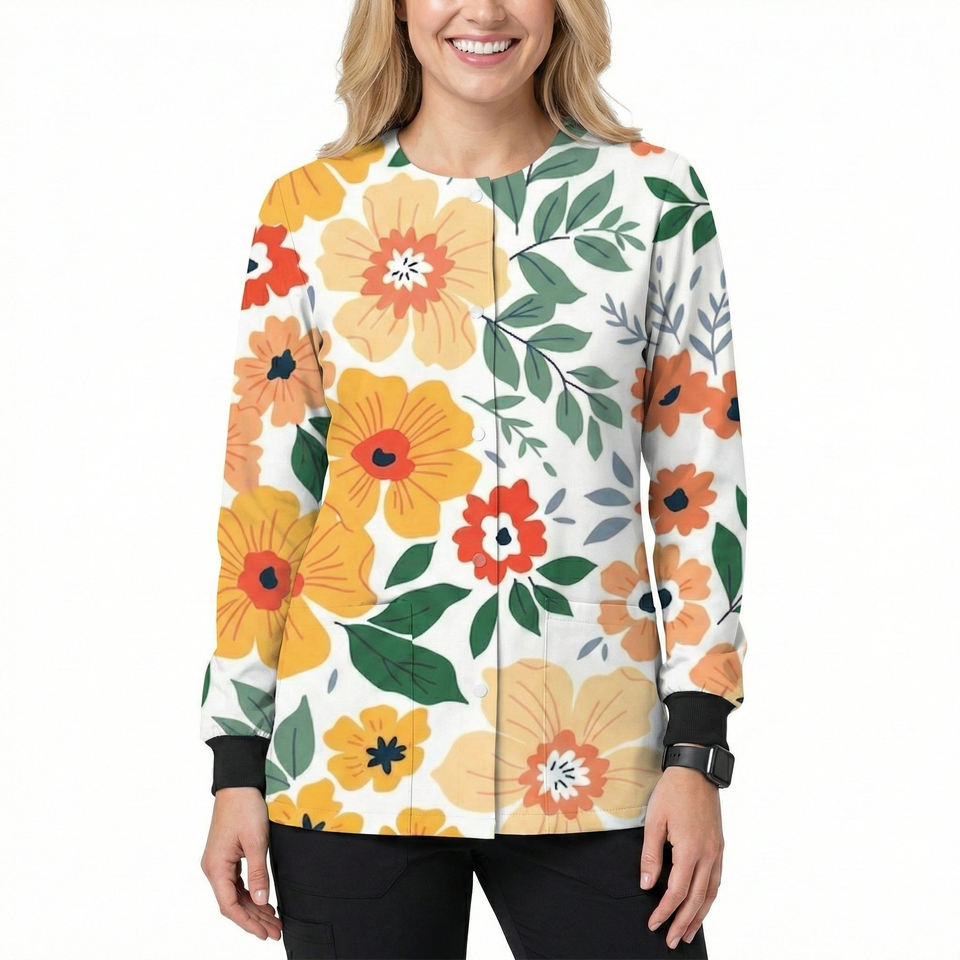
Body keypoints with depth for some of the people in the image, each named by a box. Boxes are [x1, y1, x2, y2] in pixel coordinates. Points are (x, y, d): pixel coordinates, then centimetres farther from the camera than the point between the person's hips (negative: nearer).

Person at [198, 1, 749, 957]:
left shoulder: (652, 196, 3)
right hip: (353, 760, 0)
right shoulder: (311, 212, 3)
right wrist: (237, 766, 2)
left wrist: (698, 754, -2)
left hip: (585, 761, 0)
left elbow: (701, 480, 3)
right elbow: (264, 493, 5)